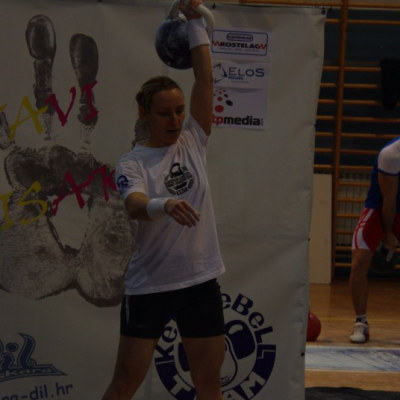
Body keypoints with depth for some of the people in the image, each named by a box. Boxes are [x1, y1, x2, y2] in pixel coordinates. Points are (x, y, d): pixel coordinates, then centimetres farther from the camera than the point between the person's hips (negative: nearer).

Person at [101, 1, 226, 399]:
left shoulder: (193, 141, 2)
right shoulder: (131, 164, -8)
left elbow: (205, 77, -2)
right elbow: (135, 206, -29)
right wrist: (165, 205, -50)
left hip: (200, 280, 3)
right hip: (148, 286, -3)